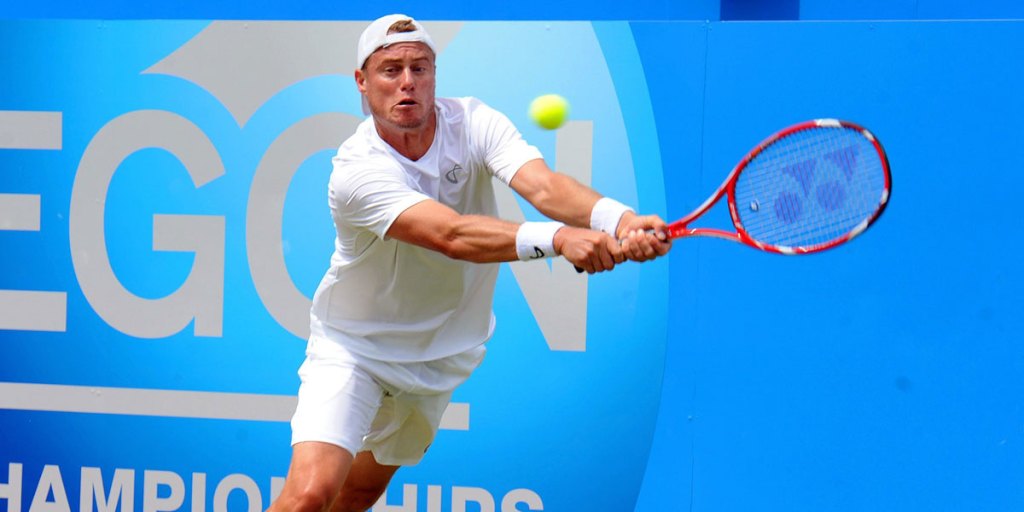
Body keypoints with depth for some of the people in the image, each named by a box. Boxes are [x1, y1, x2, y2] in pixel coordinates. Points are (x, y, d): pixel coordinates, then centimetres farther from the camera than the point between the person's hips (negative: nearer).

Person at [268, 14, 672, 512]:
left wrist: (619, 220, -54)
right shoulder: (356, 171, -29)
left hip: (441, 352, 5)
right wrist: (557, 238, -58)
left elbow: (543, 186, -32)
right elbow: (452, 235, -43)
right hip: (352, 345, -5)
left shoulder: (474, 124, -15)